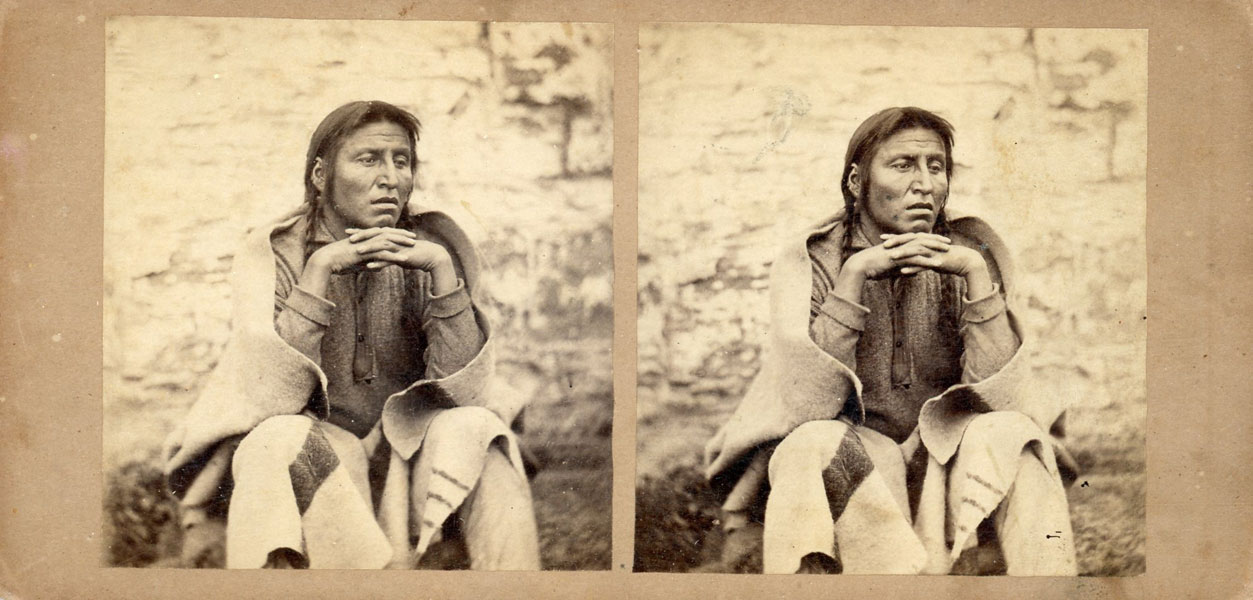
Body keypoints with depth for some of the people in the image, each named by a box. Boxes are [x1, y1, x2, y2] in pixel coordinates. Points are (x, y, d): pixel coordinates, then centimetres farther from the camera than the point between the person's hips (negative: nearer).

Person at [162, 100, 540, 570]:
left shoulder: (430, 248, -3)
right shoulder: (275, 254, -8)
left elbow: (464, 391, -13)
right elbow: (272, 396, -21)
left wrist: (442, 268, -23)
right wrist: (321, 268, -27)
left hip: (402, 444, 2)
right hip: (307, 459, -2)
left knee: (477, 429, -25)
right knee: (280, 440, -32)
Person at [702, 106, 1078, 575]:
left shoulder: (969, 254, -1)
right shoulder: (810, 262, -6)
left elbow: (1001, 397, -12)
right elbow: (808, 404, -20)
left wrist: (977, 273, -20)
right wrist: (855, 273, -23)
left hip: (942, 458, 2)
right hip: (847, 472, -2)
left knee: (1012, 433, -26)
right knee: (813, 446, -32)